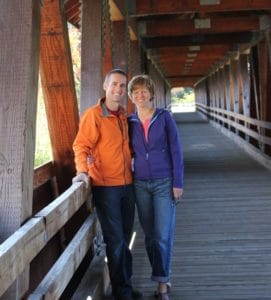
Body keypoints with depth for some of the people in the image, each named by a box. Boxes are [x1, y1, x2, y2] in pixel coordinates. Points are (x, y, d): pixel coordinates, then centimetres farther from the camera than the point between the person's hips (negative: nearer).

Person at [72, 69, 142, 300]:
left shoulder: (125, 116, 10)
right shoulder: (93, 115, -9)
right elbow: (81, 145, -14)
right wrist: (82, 170, -28)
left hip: (127, 185, 6)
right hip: (105, 186, -6)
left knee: (125, 239, 14)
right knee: (115, 240, -1)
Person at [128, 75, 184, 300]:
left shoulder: (164, 117, -4)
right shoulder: (130, 121, 4)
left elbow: (176, 150, -4)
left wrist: (178, 183, -8)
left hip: (164, 183, -3)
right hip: (141, 184, 3)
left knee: (163, 235, -4)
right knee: (150, 235, 8)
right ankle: (164, 279, 23)